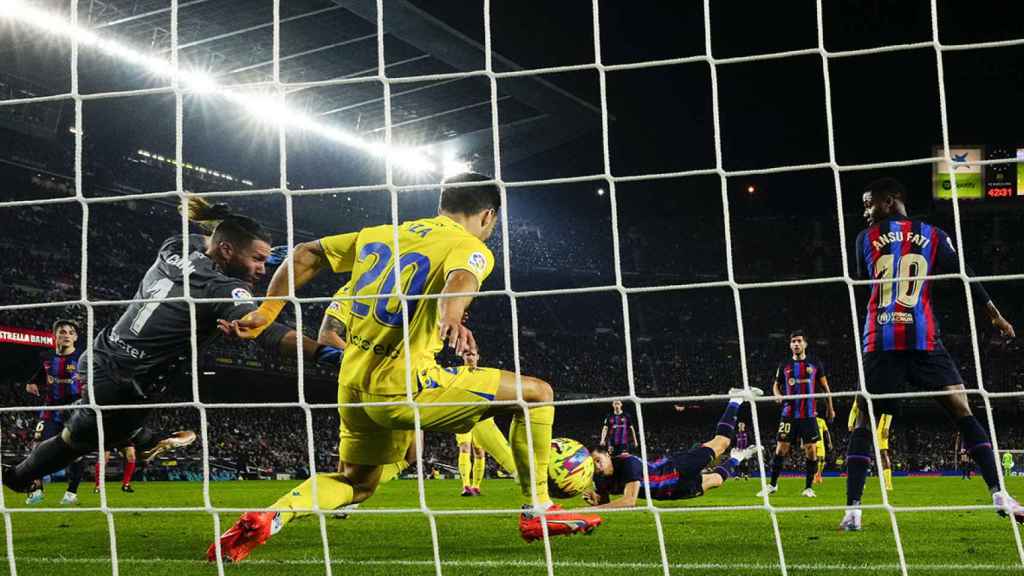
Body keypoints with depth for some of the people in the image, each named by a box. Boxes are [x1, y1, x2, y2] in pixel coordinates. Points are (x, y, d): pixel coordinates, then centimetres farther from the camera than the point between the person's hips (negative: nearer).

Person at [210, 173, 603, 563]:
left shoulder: (380, 234, 17)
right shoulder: (471, 248, -3)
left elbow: (304, 256, 18)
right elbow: (460, 278, -27)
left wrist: (266, 312, 18)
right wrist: (452, 319, -47)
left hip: (353, 382, 7)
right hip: (401, 385, -7)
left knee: (356, 483, 28)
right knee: (536, 393, 2)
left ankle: (267, 519, 6)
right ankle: (537, 512, 7)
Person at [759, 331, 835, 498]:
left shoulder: (815, 364, 6)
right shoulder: (784, 365, 7)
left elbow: (825, 387, 12)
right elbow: (776, 385, 16)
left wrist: (830, 408, 12)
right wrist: (778, 395, -6)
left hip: (809, 415, 0)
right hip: (789, 414, 0)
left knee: (811, 450, -2)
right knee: (781, 448, -2)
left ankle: (808, 487, 10)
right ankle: (772, 485, 7)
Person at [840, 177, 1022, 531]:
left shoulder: (866, 239, 11)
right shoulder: (933, 236, 10)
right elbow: (964, 277, 8)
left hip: (880, 342, 0)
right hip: (923, 340, 0)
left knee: (864, 422, 4)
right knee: (962, 411, 6)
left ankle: (852, 510, -4)